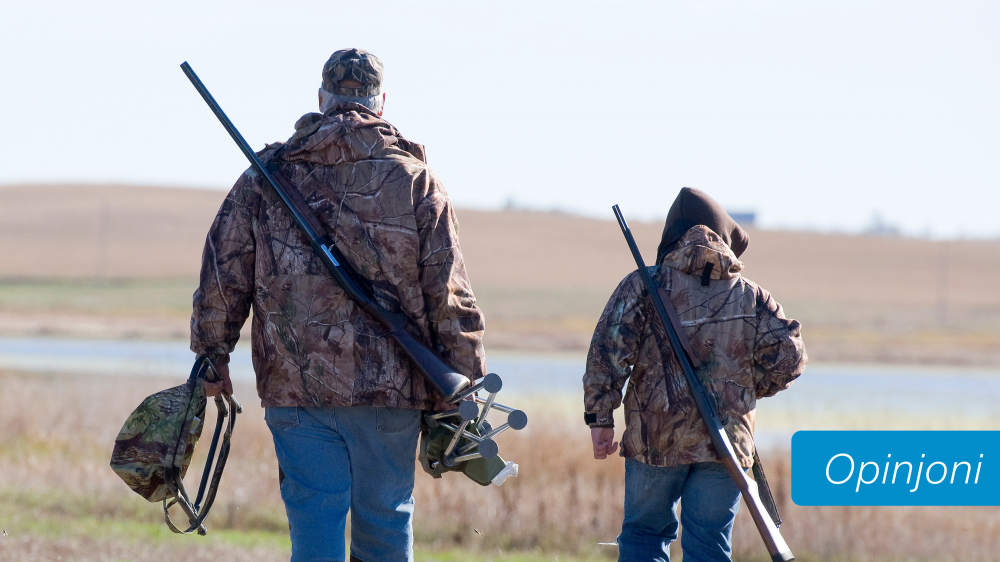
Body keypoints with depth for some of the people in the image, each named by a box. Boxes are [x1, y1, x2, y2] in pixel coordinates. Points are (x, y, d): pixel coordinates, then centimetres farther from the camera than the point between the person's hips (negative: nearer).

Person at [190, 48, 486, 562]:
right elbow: (448, 294, -1)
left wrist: (213, 355, 17)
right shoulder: (416, 181, 0)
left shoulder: (266, 175, 3)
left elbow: (223, 274, 5)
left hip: (296, 387, 0)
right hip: (390, 388, 0)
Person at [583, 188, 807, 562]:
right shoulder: (752, 298, 6)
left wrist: (600, 418, -4)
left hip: (655, 440, -1)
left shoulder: (644, 287, 1)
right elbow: (787, 357, 1)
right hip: (726, 444, 1)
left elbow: (609, 351, -7)